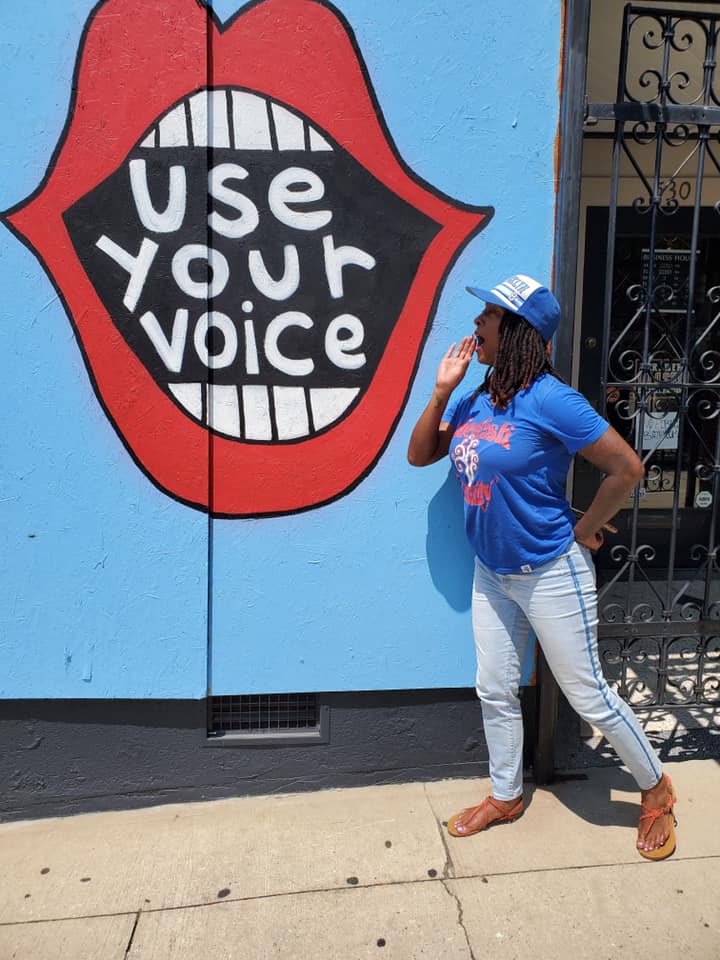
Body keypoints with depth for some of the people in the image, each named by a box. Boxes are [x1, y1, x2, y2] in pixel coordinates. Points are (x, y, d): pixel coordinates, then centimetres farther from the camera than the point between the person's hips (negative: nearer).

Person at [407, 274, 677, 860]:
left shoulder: (549, 399, -20)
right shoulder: (474, 400, 1)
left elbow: (627, 467, -19)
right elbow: (419, 455, 8)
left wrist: (583, 530, -10)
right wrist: (442, 391, -4)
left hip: (551, 573, -7)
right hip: (492, 574, 7)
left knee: (587, 694, 7)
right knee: (495, 691, 17)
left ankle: (656, 791, 32)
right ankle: (505, 797, 38)